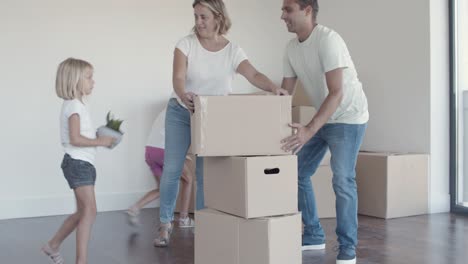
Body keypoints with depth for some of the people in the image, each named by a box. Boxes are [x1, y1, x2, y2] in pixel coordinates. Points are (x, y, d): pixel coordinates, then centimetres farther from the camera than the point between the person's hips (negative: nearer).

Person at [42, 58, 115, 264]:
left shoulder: (76, 105, 18)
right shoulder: (74, 106, -14)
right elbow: (75, 139, -24)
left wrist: (100, 137, 7)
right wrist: (100, 142, -17)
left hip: (83, 164, 10)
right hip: (78, 163, -10)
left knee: (82, 212, 18)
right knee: (89, 211, -15)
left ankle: (53, 245, 32)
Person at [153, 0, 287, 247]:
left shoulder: (233, 51, -9)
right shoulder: (186, 44, -13)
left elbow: (254, 75, -23)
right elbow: (178, 78, -24)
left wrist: (273, 87, -44)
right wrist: (184, 95, -47)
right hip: (181, 113, -1)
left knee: (206, 173, 1)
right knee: (171, 170, -2)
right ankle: (165, 224, 11)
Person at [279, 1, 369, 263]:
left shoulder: (328, 40, -25)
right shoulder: (292, 47, 0)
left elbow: (337, 93, -33)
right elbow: (285, 92, 7)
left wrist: (309, 130, -41)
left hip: (348, 118, -8)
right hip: (322, 118, 8)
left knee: (342, 181, -13)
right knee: (298, 173, 7)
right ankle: (314, 236, 20)